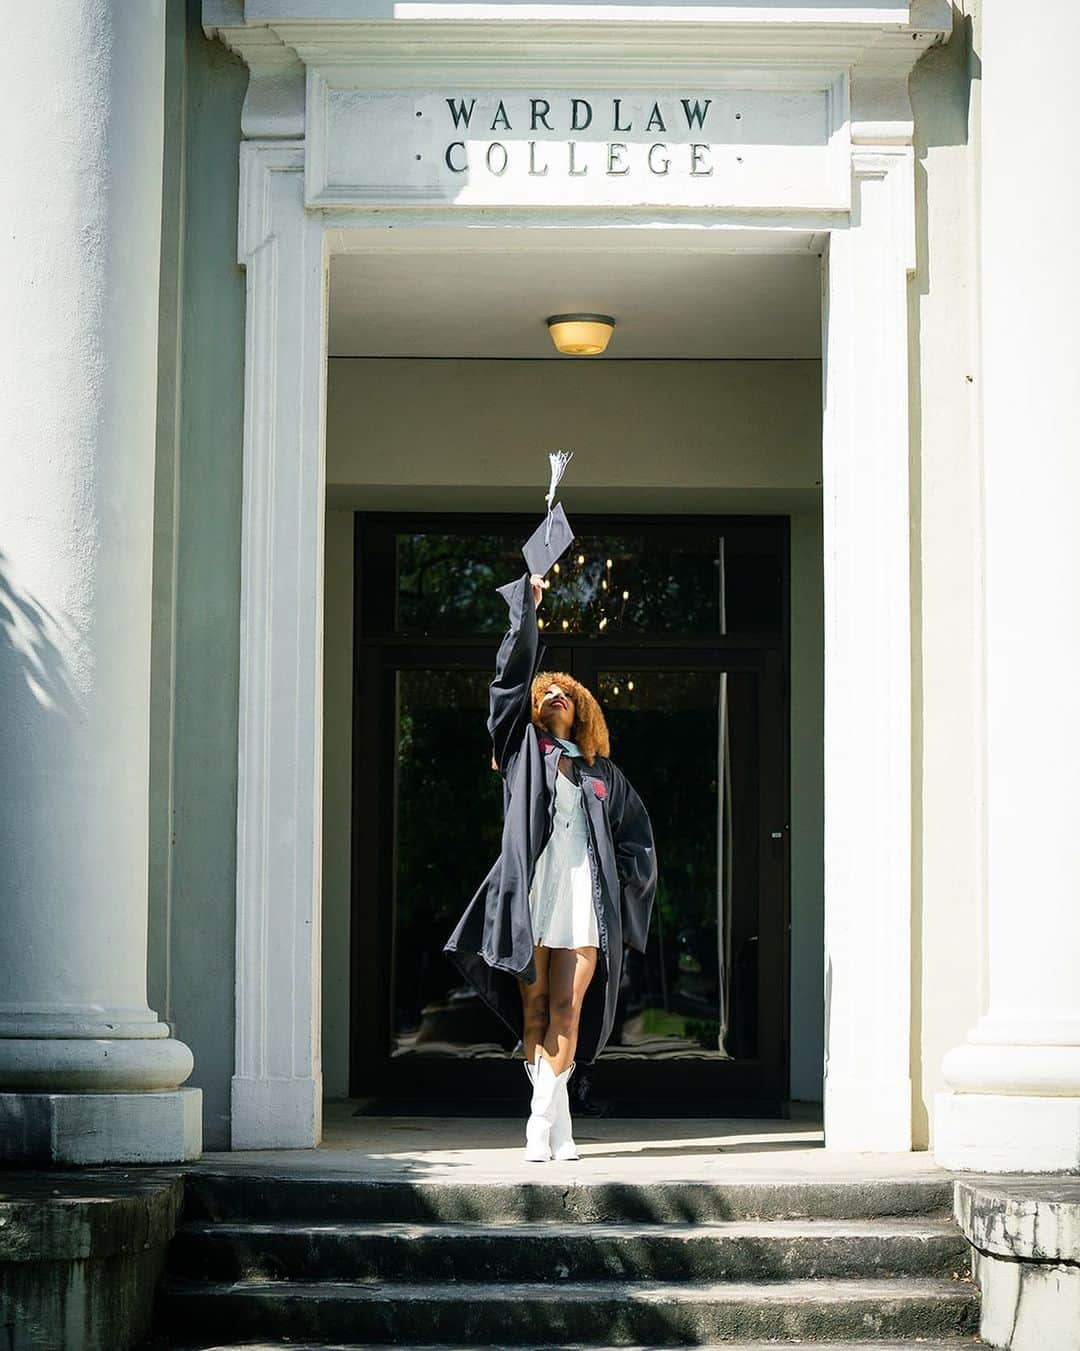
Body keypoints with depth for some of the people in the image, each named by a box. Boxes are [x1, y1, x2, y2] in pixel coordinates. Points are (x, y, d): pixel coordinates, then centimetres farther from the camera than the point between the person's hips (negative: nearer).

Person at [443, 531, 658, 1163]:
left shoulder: (603, 774, 20)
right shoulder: (525, 749, 14)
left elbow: (636, 829, 28)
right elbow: (514, 673, 7)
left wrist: (626, 875, 11)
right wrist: (527, 605, 7)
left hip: (586, 903, 1)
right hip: (530, 897, -1)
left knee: (568, 1012, -7)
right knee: (535, 1010, -2)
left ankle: (542, 1123, -9)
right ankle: (558, 1125, 2)